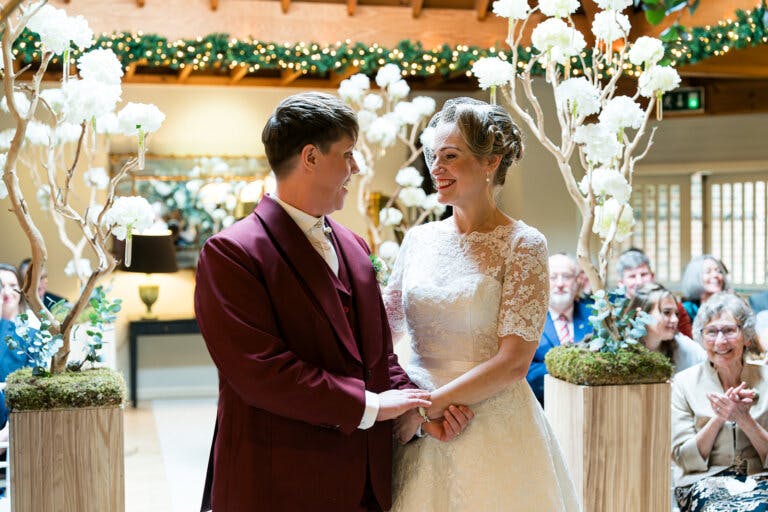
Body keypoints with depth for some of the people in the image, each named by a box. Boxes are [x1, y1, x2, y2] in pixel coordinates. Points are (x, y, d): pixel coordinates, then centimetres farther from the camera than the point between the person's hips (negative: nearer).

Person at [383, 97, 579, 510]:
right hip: (416, 427, 4)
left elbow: (513, 363, -14)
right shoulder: (418, 240, 5)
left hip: (491, 426, -4)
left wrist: (427, 405, -17)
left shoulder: (521, 245, -8)